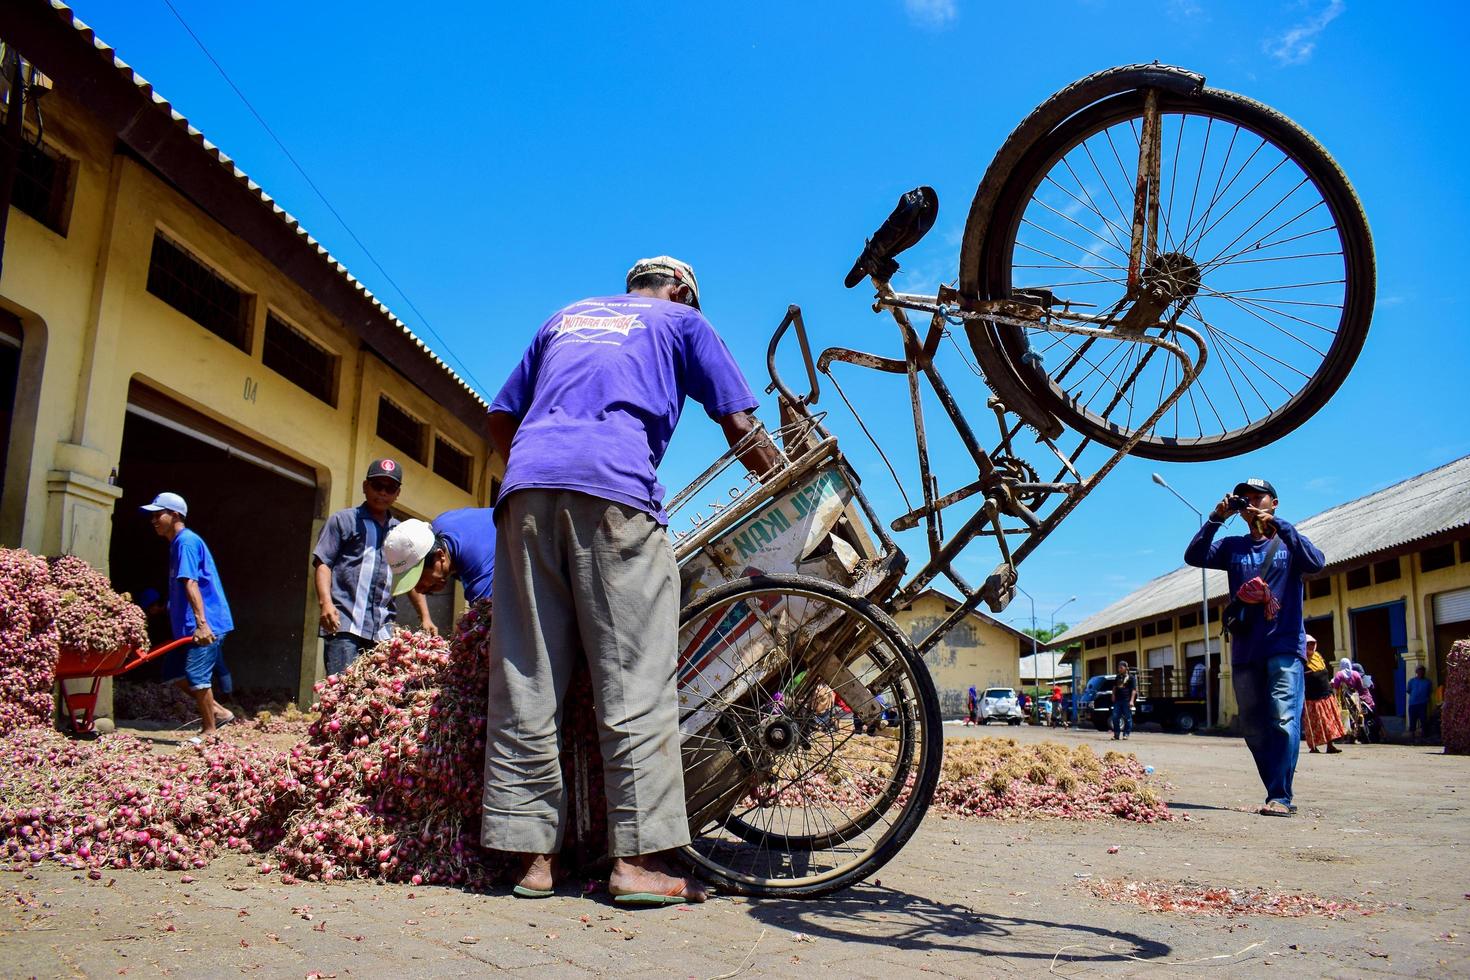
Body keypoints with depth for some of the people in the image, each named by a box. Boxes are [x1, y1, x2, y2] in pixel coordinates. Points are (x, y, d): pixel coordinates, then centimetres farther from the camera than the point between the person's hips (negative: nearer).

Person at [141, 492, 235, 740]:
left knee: (196, 675, -7)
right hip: (187, 626, 10)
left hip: (205, 625, -10)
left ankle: (209, 731, 5)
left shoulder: (186, 542, -13)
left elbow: (191, 584, -23)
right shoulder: (177, 543, 18)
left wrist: (201, 623, -30)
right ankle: (217, 712, 18)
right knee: (173, 673, 12)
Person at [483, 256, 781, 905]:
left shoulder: (564, 318, 34)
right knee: (635, 681, -7)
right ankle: (640, 859, -11)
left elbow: (500, 419, 30)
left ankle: (533, 856, 3)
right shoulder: (682, 321, 22)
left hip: (525, 486, 5)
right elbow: (741, 427, 14)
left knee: (525, 682, 3)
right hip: (612, 485, -4)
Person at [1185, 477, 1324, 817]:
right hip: (1245, 650, 4)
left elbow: (1316, 562, -15)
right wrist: (1216, 519, -11)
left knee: (1284, 719, -16)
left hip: (1284, 647, -4)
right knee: (1253, 727, 7)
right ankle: (1279, 794, 17)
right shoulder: (1232, 547, 13)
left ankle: (1280, 796, -14)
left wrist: (1279, 526, -21)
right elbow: (1194, 557, -2)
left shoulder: (1288, 541, 6)